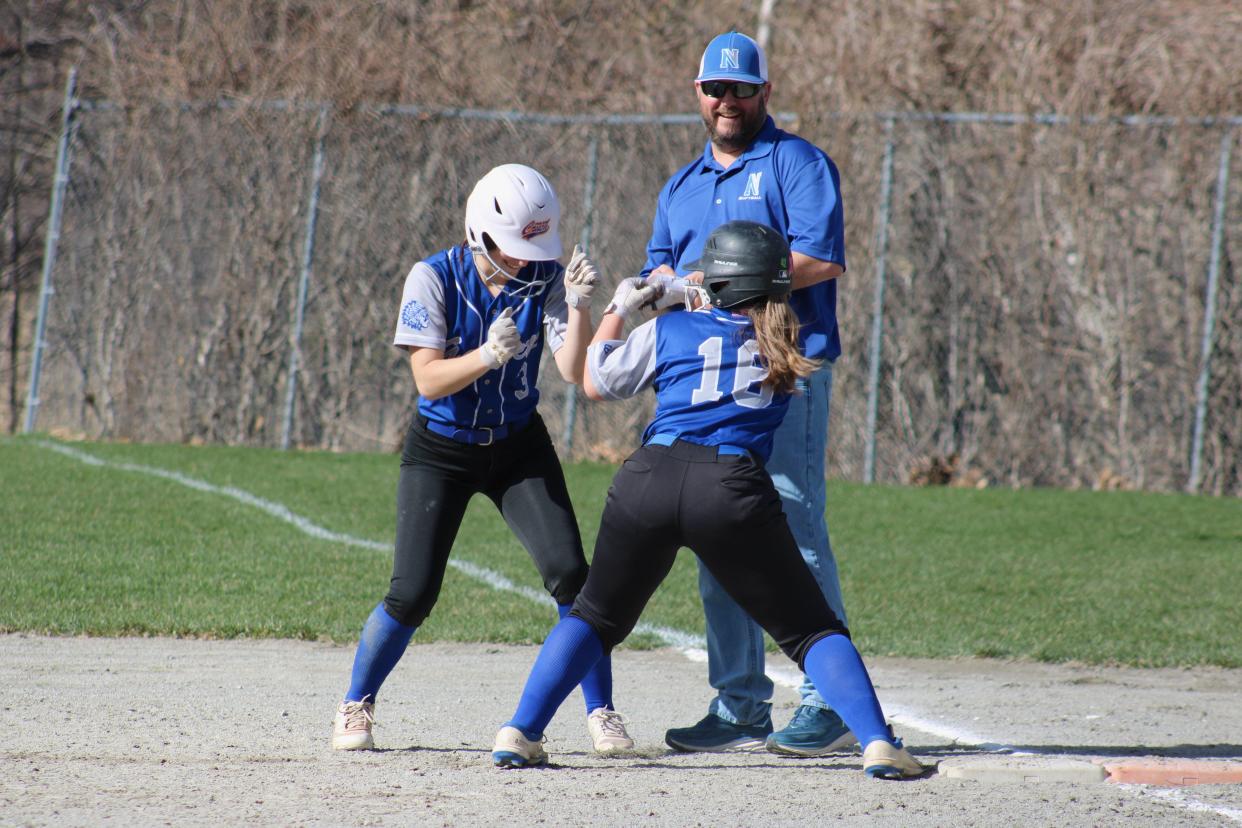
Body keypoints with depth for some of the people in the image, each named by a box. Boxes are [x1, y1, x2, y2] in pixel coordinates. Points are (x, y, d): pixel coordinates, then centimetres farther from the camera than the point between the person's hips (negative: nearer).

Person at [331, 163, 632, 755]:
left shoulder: (545, 280, -10)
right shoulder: (434, 279, -16)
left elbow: (573, 371, -18)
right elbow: (428, 379, -22)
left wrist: (579, 307, -33)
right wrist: (487, 356, -38)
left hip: (519, 447, 2)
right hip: (441, 450, -2)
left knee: (569, 572, -12)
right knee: (412, 593, -8)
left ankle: (600, 711, 0)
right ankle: (355, 707, 14)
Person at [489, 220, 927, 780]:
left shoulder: (668, 330, 13)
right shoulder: (783, 347, 17)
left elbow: (596, 384, 26)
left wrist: (617, 310, 38)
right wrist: (703, 306, 50)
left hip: (650, 478, 1)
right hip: (736, 490, -1)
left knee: (596, 615, 19)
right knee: (809, 629, 8)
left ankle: (520, 734, 7)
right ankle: (878, 744, -10)